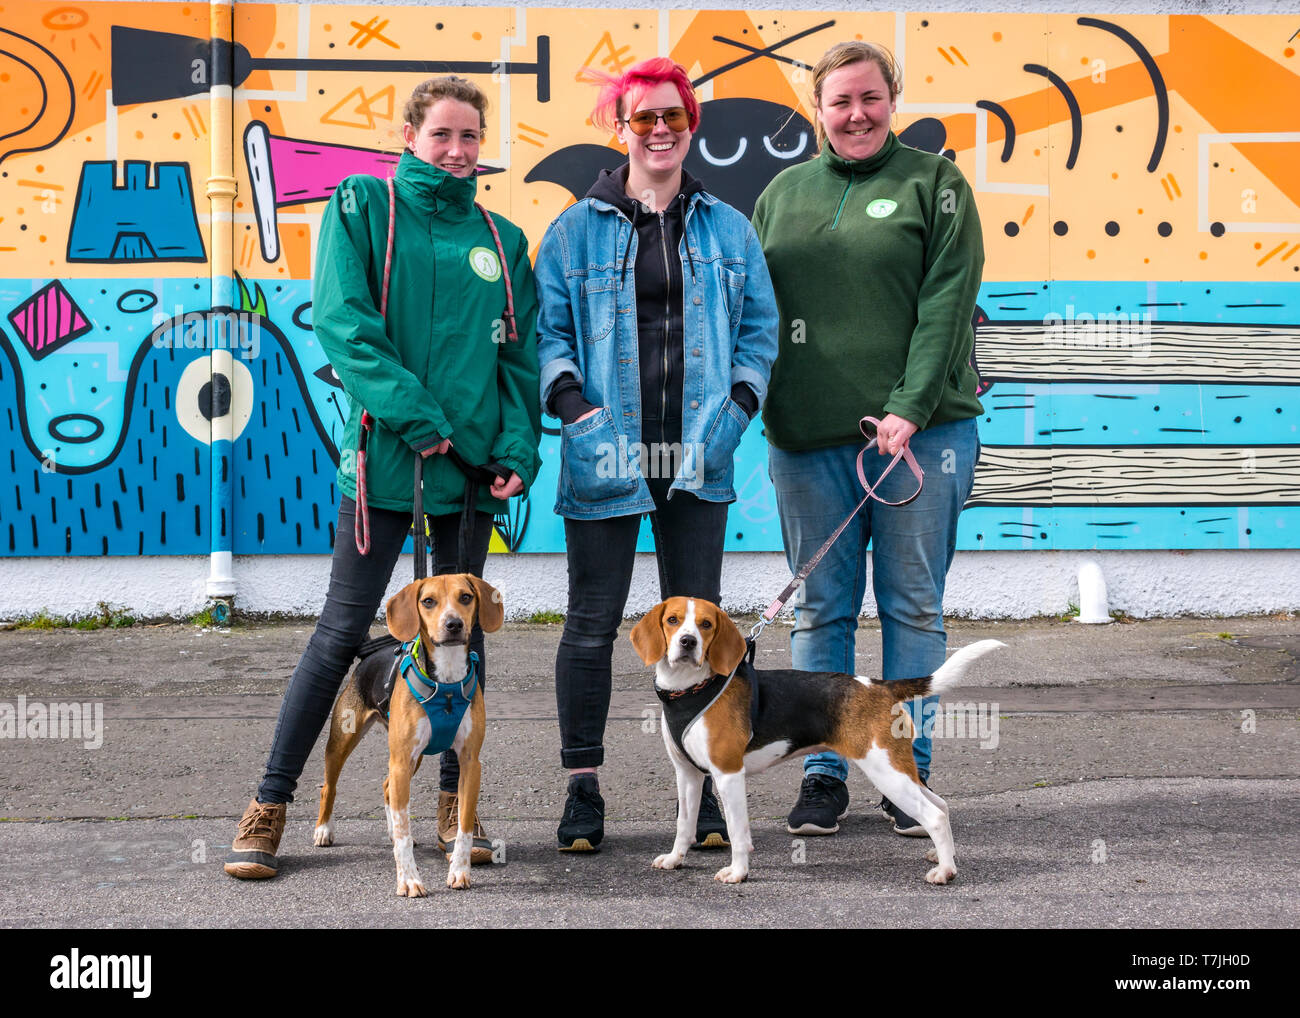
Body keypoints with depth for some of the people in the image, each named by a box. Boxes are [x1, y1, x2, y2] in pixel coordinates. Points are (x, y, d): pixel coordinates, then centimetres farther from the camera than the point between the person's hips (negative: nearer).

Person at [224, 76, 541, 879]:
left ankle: (456, 802, 21)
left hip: (473, 459, 4)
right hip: (385, 454, -4)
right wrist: (413, 417, -16)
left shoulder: (501, 239, 13)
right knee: (342, 632, -2)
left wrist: (519, 449, -4)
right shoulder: (363, 206, 2)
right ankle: (270, 805, 8)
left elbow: (520, 354, 10)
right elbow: (343, 322, -9)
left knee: (463, 629, 10)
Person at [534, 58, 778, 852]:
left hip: (697, 458, 2)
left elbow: (760, 327, 13)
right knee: (593, 623, 2)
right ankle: (583, 788, 12)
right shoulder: (576, 231, 6)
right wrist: (571, 399, -11)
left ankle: (708, 786, 15)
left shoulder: (728, 230, 11)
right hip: (605, 458, -1)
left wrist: (740, 402, -2)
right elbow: (546, 330, 4)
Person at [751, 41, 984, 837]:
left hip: (921, 432, -3)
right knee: (822, 609, 6)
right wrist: (752, 406, 4)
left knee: (914, 607, 3)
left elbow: (946, 300, -6)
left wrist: (910, 409, -15)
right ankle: (824, 774, 14)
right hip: (807, 437, 3)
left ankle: (908, 772, 13)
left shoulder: (933, 181, 4)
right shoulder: (784, 193, 14)